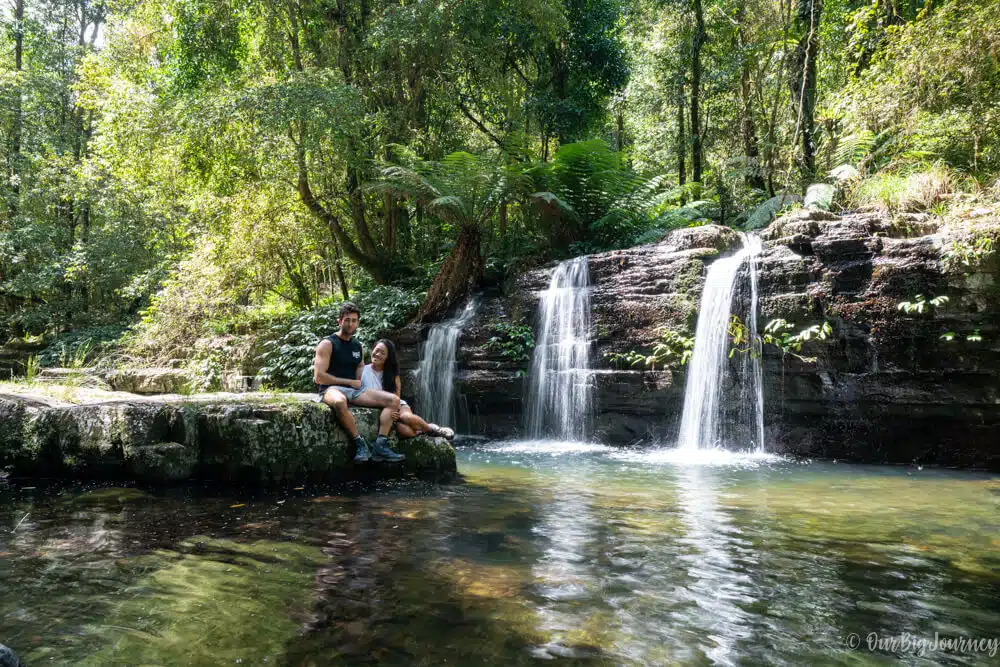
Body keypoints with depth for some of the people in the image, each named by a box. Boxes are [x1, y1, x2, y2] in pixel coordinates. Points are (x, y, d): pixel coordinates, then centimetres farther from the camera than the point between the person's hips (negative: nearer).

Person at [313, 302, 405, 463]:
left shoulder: (358, 347, 19)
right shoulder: (327, 344, -2)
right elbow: (318, 377, -12)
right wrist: (350, 382, -8)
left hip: (355, 390, 7)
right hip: (332, 389, -6)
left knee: (394, 400, -11)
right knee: (339, 402, -44)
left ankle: (380, 445, -24)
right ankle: (360, 443, -29)